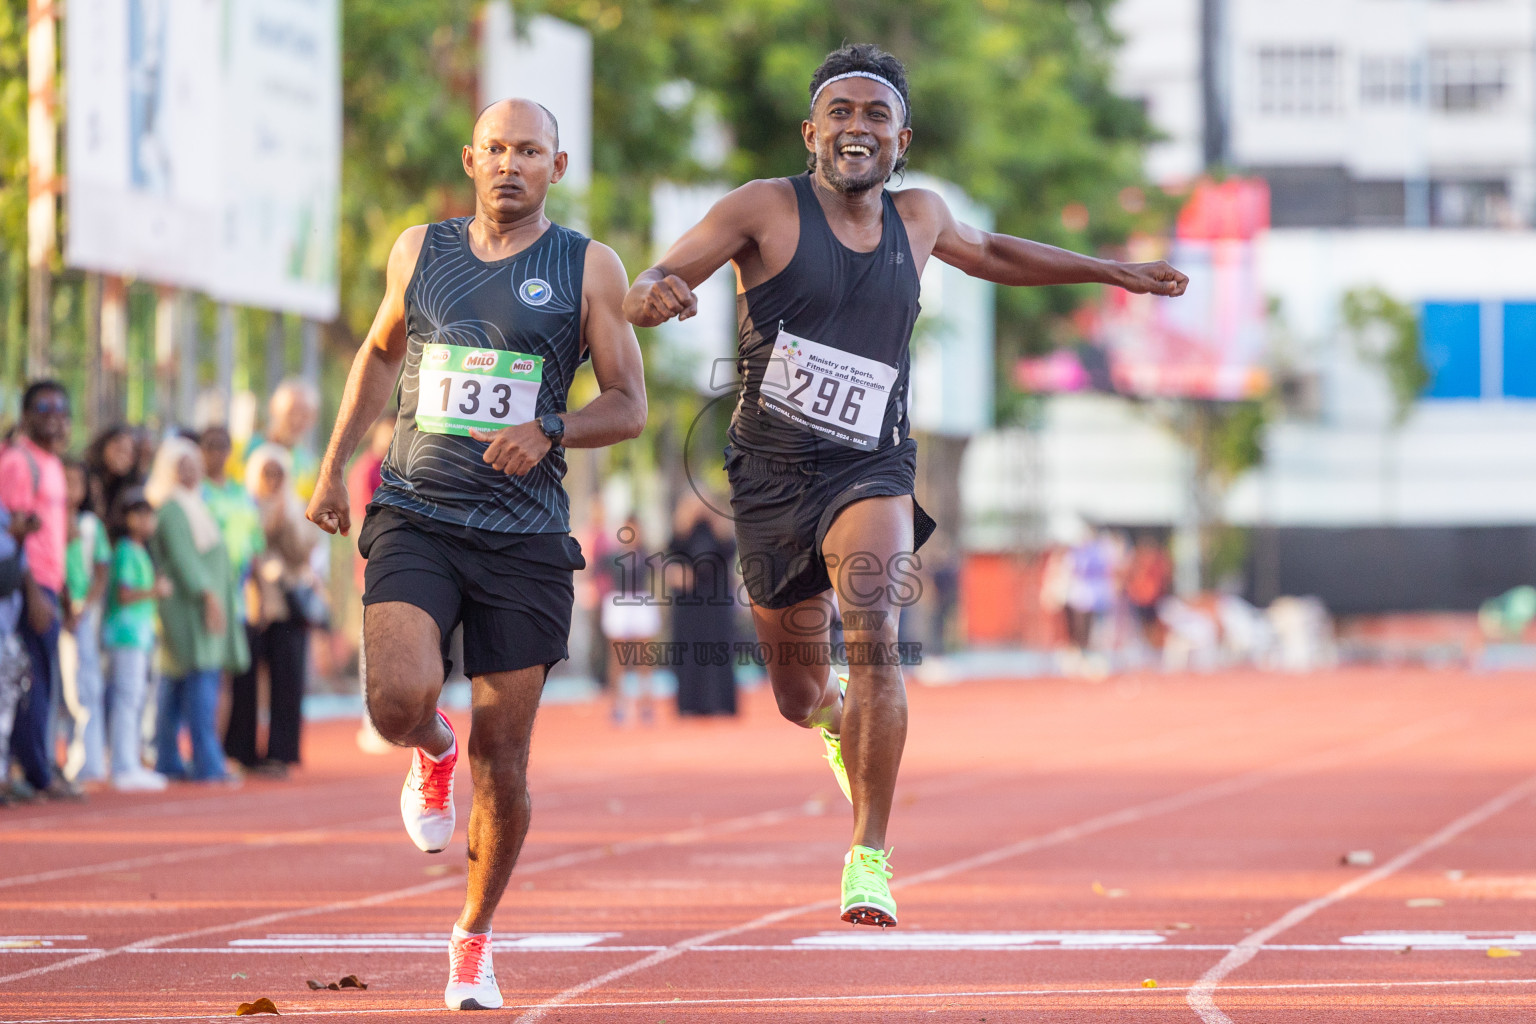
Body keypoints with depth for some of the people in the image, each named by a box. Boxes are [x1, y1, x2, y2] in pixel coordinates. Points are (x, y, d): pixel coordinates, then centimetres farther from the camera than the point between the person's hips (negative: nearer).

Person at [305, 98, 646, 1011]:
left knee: (503, 755, 1)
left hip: (524, 537, -1)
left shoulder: (588, 269, 2)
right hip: (415, 517, 1)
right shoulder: (420, 252, 9)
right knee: (398, 699, -23)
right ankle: (434, 753, 16)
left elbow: (629, 405, 1)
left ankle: (476, 936, 21)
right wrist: (335, 465, 20)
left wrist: (547, 433, -17)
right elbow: (381, 353, 26)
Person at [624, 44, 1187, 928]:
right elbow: (648, 293, -11)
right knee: (801, 697, 9)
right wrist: (658, 292, -36)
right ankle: (837, 720, 49)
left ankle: (870, 856, -22)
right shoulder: (767, 210, -4)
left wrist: (1111, 272, 33)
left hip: (871, 472, 1)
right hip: (772, 474, -1)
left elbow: (990, 254, 31)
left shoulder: (918, 218, 8)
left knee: (875, 639, -26)